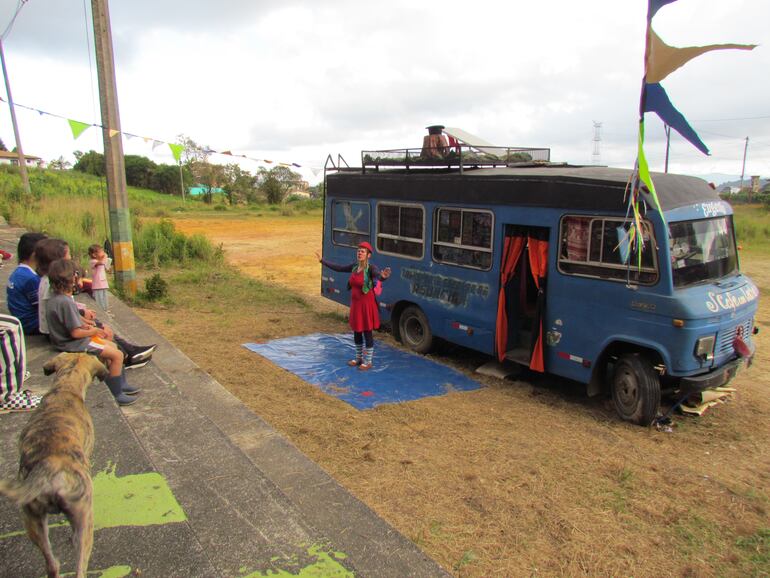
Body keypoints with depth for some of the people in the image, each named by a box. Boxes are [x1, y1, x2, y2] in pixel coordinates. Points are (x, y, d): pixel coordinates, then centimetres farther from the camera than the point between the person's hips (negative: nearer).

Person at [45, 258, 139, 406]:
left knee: (113, 346, 19)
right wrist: (92, 331, -7)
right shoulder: (65, 302, -27)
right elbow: (76, 333, -25)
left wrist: (86, 326, 4)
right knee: (117, 355, -9)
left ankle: (121, 384, 27)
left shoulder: (54, 297, 5)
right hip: (73, 344, -11)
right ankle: (116, 395, -1)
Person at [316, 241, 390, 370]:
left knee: (367, 333, 4)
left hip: (366, 305, -7)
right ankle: (359, 358, 35)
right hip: (355, 304, 7)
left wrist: (383, 276, -62)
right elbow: (338, 268, 16)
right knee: (356, 332, 18)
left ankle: (368, 362, 17)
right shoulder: (354, 266, 4)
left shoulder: (371, 268, -17)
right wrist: (322, 261, 22)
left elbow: (378, 275, -38)